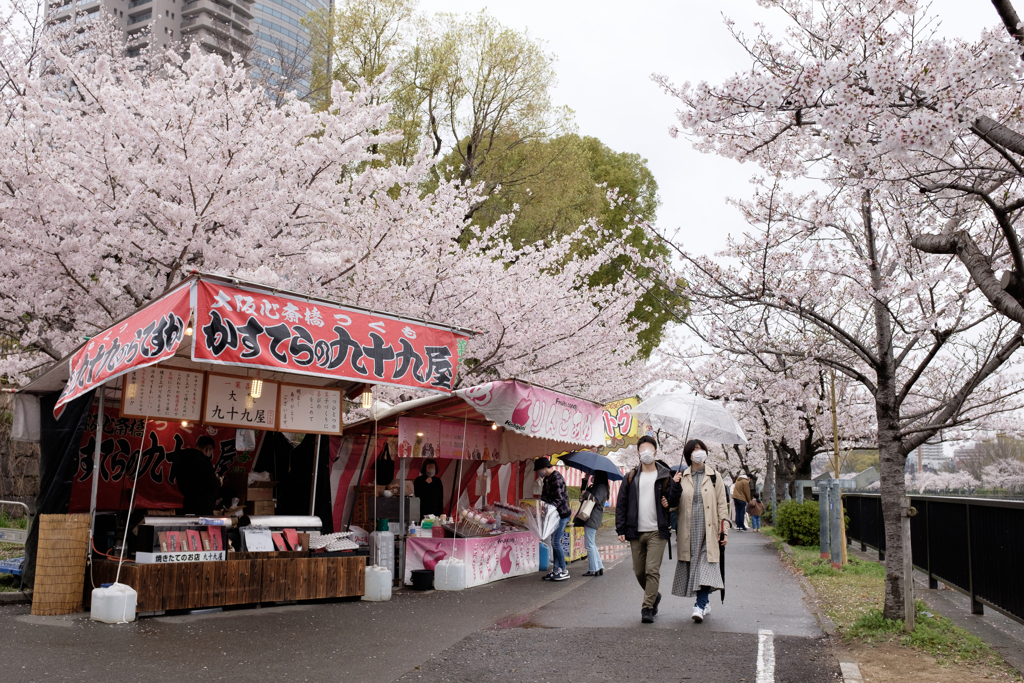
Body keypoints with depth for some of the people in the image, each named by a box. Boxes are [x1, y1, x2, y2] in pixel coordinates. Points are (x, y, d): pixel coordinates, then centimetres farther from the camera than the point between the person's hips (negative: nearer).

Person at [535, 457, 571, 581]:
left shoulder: (556, 479, -18)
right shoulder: (547, 479, 13)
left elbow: (559, 499, -22)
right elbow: (545, 496, 18)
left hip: (562, 514, -10)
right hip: (555, 515, 10)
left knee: (556, 542, -8)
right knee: (554, 542, 11)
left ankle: (564, 571, 0)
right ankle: (556, 570, 16)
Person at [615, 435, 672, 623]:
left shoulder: (665, 476, 5)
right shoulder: (631, 478, 11)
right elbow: (621, 505, 10)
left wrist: (669, 503, -14)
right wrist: (621, 529, 2)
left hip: (657, 532, -3)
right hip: (636, 532, 3)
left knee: (652, 570, -10)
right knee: (639, 572, 9)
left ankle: (647, 608, -3)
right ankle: (654, 596, 33)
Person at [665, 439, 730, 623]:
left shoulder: (714, 477, 6)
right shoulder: (681, 477, 8)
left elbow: (722, 504, 6)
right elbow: (673, 503, 5)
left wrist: (724, 531, -1)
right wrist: (675, 485, -13)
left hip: (708, 530, -2)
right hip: (688, 531, 2)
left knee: (706, 566, -10)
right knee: (692, 566, 5)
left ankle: (700, 605, -10)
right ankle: (705, 602, 19)